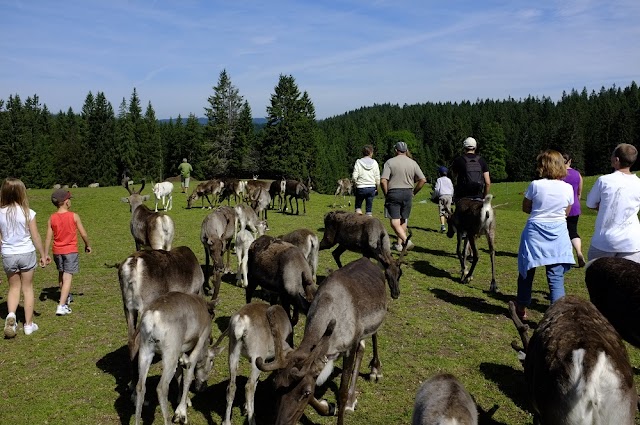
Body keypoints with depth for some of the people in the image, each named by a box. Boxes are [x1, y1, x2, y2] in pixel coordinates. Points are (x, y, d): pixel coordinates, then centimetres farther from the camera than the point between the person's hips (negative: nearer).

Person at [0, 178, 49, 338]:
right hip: (26, 253, -2)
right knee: (27, 288, 11)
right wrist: (43, 255, 5)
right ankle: (28, 324, 18)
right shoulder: (28, 213, -12)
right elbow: (36, 237, -6)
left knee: (14, 287, 18)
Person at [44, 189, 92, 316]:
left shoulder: (52, 218, -2)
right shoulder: (74, 216, -10)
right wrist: (88, 245, 12)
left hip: (57, 251, 4)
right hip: (70, 251, -4)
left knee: (61, 274, 24)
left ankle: (66, 297, 43)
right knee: (67, 277, -5)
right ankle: (61, 306, -15)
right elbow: (83, 234, -6)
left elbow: (48, 238, -2)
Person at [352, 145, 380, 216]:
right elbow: (377, 177, 1)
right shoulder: (374, 163, -1)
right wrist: (377, 188, 14)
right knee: (369, 208, 8)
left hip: (361, 188, -1)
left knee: (358, 206, 15)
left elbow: (354, 176, -10)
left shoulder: (358, 162, -6)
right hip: (372, 188, 2)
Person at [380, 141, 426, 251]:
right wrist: (414, 192, 12)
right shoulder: (413, 163, 6)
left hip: (394, 193, -4)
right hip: (408, 193, 4)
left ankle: (406, 240, -22)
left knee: (395, 222, -5)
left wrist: (386, 194, 0)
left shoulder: (390, 162, -3)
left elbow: (383, 181, -12)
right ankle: (399, 244, 19)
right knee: (403, 220, 15)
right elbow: (423, 180, 1)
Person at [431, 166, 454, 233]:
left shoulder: (439, 180, 4)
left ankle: (443, 226, -22)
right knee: (448, 211, 8)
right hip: (449, 196, 4)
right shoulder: (449, 180, 17)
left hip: (442, 196, -4)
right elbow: (452, 189, 17)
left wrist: (433, 196, 11)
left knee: (441, 212, -8)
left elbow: (437, 189, -2)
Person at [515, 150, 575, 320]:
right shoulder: (568, 188, -3)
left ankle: (521, 308, 29)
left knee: (527, 270, 16)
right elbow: (567, 212, 9)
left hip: (535, 231, -1)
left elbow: (525, 208, 1)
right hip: (558, 233, 1)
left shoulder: (535, 185, -10)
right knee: (556, 277, 3)